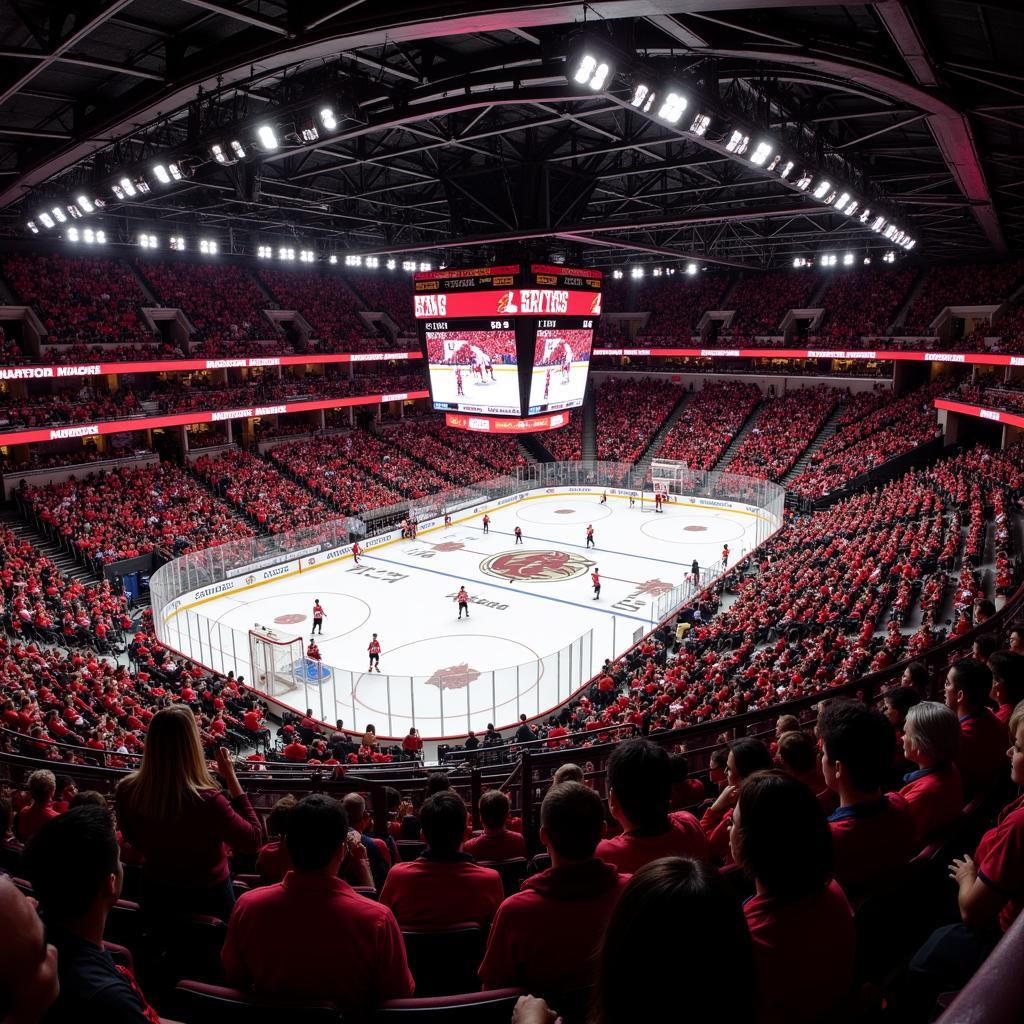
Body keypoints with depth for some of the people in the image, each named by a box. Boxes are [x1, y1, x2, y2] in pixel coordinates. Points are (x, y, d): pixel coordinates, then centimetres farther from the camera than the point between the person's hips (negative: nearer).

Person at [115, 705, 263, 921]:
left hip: (155, 895, 4)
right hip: (207, 897, -4)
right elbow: (254, 840, -20)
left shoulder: (127, 791, -20)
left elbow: (135, 841, 1)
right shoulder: (206, 801, -37)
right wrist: (231, 778, -21)